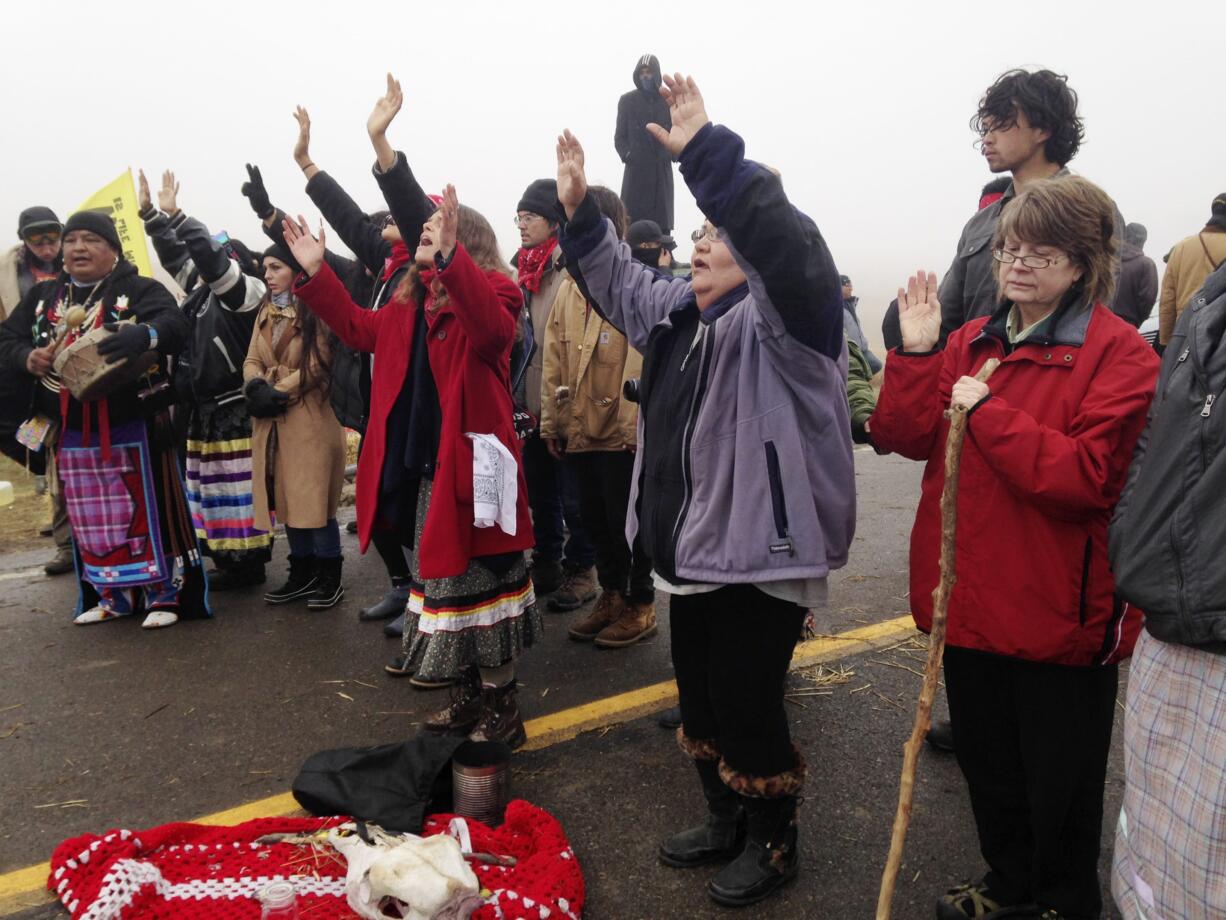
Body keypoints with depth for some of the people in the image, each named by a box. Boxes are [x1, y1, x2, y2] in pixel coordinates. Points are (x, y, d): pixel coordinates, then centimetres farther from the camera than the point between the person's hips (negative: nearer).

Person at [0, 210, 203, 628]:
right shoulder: (42, 296, 10)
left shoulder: (139, 289, -7)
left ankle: (164, 595, 13)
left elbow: (175, 324, -24)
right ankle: (112, 596, 28)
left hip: (132, 429, -5)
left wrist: (143, 334, -46)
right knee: (91, 521, 14)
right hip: (72, 434, 6)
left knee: (146, 512, 2)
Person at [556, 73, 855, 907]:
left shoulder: (781, 316, -14)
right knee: (699, 696, 20)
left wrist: (706, 155, -40)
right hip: (693, 551, 9)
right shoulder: (679, 311, 12)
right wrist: (580, 212, 15)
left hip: (762, 556, -9)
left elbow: (789, 247, -34)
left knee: (748, 705, 3)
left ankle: (774, 844, 27)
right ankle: (725, 820, 41)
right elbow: (621, 282, 27)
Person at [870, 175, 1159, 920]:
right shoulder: (973, 342, 7)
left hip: (1058, 608, -6)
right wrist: (917, 353, -11)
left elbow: (1086, 475, -24)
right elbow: (905, 437, 0)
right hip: (973, 597, 6)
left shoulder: (1121, 355, -12)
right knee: (987, 761, 22)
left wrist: (987, 412, -23)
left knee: (1059, 781, 13)